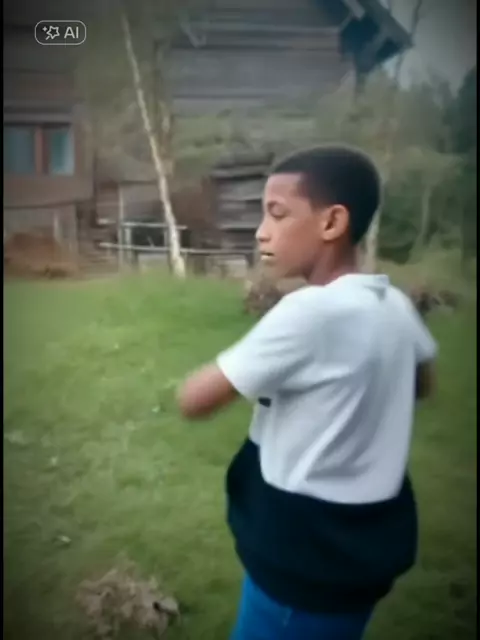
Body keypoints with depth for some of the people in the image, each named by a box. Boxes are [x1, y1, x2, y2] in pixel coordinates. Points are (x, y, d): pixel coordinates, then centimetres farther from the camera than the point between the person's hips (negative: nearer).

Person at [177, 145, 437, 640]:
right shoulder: (396, 306, -2)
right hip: (366, 539, 8)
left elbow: (193, 400, -21)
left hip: (308, 553, -8)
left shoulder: (309, 312, -26)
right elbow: (421, 383, 18)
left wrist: (249, 375, -3)